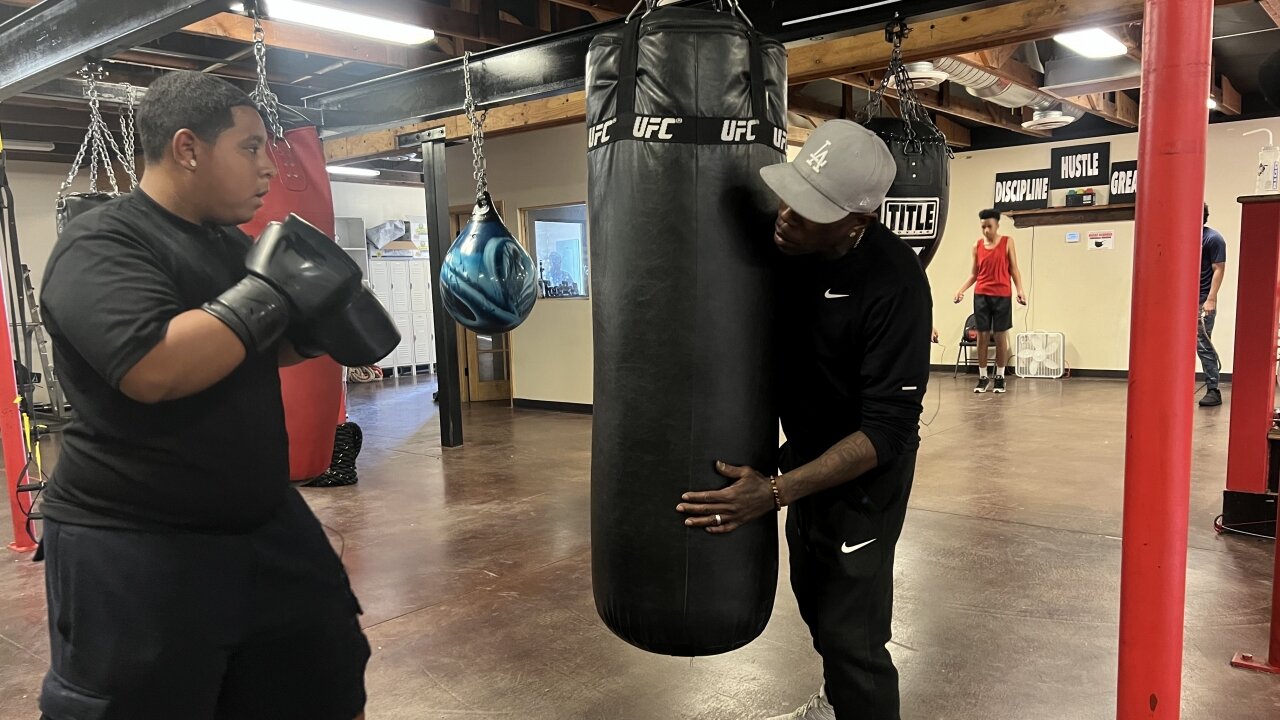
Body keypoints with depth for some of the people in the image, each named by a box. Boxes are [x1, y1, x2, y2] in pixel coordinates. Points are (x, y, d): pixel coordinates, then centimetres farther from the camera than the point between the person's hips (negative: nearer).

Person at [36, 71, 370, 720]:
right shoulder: (101, 244, -16)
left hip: (266, 523, 8)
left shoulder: (233, 244, 9)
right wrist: (267, 294, -22)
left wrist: (316, 310, -1)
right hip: (132, 549, -7)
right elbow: (155, 369, -31)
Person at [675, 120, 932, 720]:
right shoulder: (777, 240, -14)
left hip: (864, 467, -7)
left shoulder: (895, 284, -31)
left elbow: (886, 429, -30)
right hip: (805, 448, 7)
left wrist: (775, 492, -36)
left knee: (850, 629, -5)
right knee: (813, 594, 24)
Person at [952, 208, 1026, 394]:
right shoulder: (977, 246, 7)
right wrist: (961, 290, -4)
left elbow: (1014, 269, 1)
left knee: (1000, 336, 3)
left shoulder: (1007, 242, 2)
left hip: (1002, 296, -2)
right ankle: (983, 378, 9)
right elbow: (974, 274, 10)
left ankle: (1000, 377, 12)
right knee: (982, 336, 2)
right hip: (981, 295, 2)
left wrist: (1020, 290, -11)